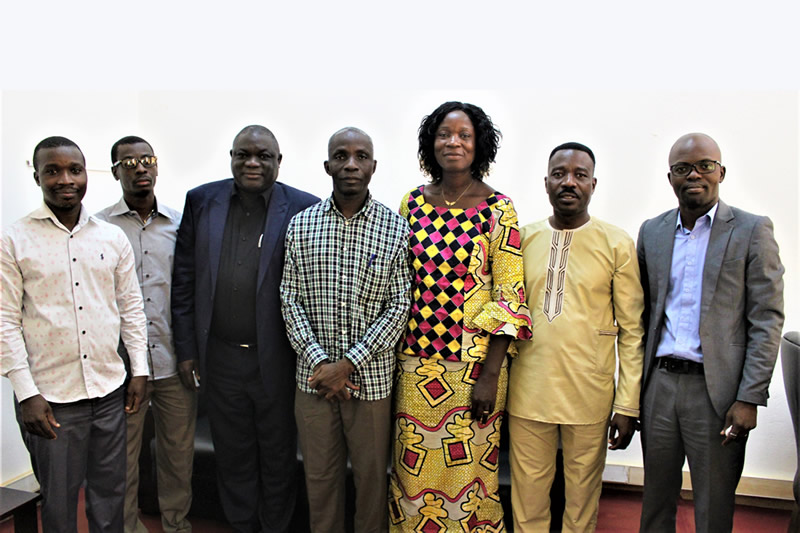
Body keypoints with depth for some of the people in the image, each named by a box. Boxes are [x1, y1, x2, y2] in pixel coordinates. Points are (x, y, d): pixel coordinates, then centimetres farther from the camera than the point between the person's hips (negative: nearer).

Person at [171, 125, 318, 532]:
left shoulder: (303, 209, -8)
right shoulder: (201, 201, 2)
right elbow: (184, 279, 5)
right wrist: (186, 348, 3)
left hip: (277, 359, -2)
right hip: (219, 357, 3)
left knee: (278, 456, 16)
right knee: (232, 455, 19)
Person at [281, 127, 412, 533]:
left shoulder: (397, 229, -5)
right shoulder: (300, 225, 2)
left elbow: (400, 307, -8)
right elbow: (290, 300, 0)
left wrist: (349, 364, -13)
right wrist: (319, 362, -11)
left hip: (372, 377, -1)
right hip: (314, 376, 2)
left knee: (371, 476, 13)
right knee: (319, 475, 16)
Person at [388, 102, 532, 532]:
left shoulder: (498, 208, -6)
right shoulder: (414, 202, 4)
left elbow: (510, 296, -8)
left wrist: (490, 375, -13)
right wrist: (390, 356, 8)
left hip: (473, 362, -3)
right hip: (416, 361, 3)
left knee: (468, 471, 10)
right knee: (413, 471, 14)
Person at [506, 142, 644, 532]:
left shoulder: (617, 244, -1)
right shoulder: (522, 240, 5)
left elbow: (632, 330, -1)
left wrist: (628, 405, -4)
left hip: (589, 397, -2)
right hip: (527, 394, 2)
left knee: (582, 499, 12)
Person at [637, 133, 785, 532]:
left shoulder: (752, 231, -2)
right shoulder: (651, 231, 9)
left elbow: (766, 320, -5)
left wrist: (749, 398, -11)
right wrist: (635, 384, 8)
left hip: (716, 387, -3)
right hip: (658, 382, 4)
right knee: (656, 496, 14)